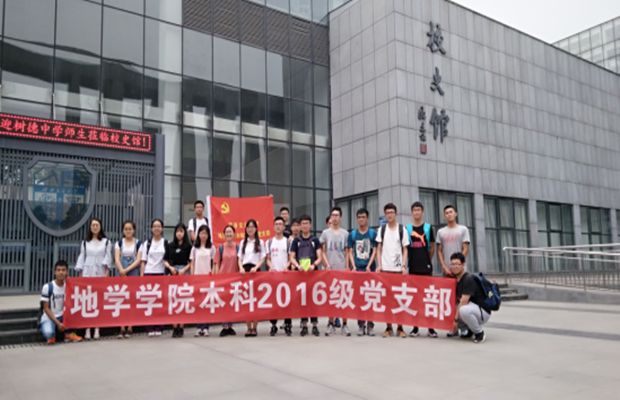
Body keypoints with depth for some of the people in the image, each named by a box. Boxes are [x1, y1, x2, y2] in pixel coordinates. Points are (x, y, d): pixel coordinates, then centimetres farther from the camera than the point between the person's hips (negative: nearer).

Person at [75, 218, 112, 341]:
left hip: (100, 274, -1)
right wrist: (80, 274, 4)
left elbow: (108, 258, 4)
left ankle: (97, 329, 0)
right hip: (87, 274, 1)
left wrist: (107, 273, -5)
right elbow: (81, 258, 11)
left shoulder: (106, 242, 9)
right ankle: (87, 329, 0)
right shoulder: (85, 242, 12)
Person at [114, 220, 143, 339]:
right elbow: (117, 259, 2)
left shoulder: (138, 243, 6)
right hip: (121, 274, 1)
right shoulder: (119, 243, 11)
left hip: (134, 273, -1)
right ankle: (122, 328, 1)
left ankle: (130, 328, 4)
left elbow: (138, 260, -2)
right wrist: (122, 271, -14)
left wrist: (127, 270, -13)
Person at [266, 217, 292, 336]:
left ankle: (287, 324, 7)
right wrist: (271, 267, -10)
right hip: (273, 273, 2)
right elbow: (268, 259, 9)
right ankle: (273, 325, 9)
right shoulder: (269, 242, 10)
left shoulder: (288, 241, 5)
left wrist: (287, 266, -16)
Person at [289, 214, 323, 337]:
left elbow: (319, 257, 0)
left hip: (312, 272, -1)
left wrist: (314, 265, -19)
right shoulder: (296, 241, 9)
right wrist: (297, 265, -15)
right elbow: (291, 257, 5)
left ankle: (314, 325, 6)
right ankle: (304, 325, 12)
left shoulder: (315, 240, 7)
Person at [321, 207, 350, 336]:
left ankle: (345, 324, 8)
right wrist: (327, 265, -6)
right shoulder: (325, 233, 7)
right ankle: (331, 324, 12)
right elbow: (323, 252, 6)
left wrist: (347, 268, 0)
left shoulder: (345, 233, 8)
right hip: (329, 270, 0)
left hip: (342, 269, 0)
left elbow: (347, 253, 8)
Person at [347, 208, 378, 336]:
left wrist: (369, 266, -11)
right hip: (357, 269, 1)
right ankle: (361, 325, 11)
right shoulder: (352, 234, 8)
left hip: (369, 269, -1)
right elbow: (350, 252, 8)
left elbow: (375, 251, 1)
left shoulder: (373, 233, 4)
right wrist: (353, 266, -5)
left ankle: (370, 324, 8)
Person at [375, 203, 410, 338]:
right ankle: (388, 327, 9)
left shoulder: (402, 229, 5)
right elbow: (379, 249, 9)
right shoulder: (382, 229, 9)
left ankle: (400, 327, 9)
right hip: (385, 268, 1)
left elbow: (405, 250, 4)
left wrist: (404, 266, -7)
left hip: (398, 268, -1)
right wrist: (379, 265, -2)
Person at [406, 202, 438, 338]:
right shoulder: (407, 229, 5)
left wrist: (427, 261, 11)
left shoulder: (428, 228, 4)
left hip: (426, 267, -1)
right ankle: (415, 327, 12)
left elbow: (432, 248, 9)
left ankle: (431, 327, 8)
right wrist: (409, 262, 6)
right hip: (413, 267, 1)